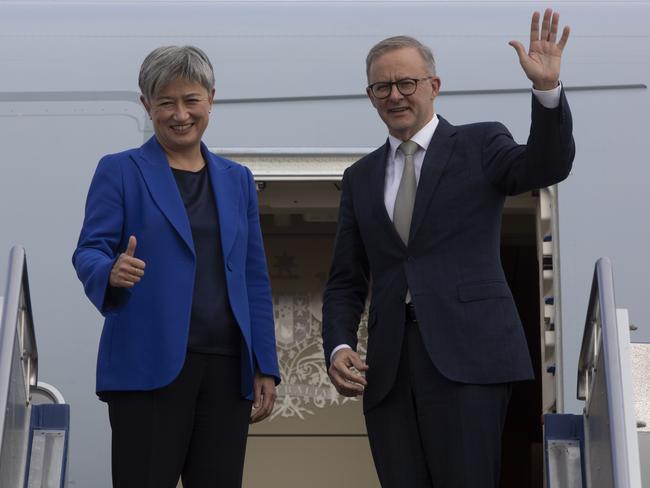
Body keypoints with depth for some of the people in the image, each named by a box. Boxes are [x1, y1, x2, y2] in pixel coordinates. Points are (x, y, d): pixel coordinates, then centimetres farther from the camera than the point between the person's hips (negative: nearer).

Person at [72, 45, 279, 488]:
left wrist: (265, 367, 8)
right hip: (150, 366, -3)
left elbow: (255, 279, 14)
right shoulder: (120, 171, 4)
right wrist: (112, 272, -28)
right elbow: (88, 252, -4)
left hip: (227, 368, 4)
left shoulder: (237, 180, 15)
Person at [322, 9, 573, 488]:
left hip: (466, 354, -3)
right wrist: (339, 346, -1)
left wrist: (547, 88, -27)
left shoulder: (479, 144, 7)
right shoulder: (360, 178, 17)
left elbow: (547, 166, -12)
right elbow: (346, 282, 15)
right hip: (388, 365, 4)